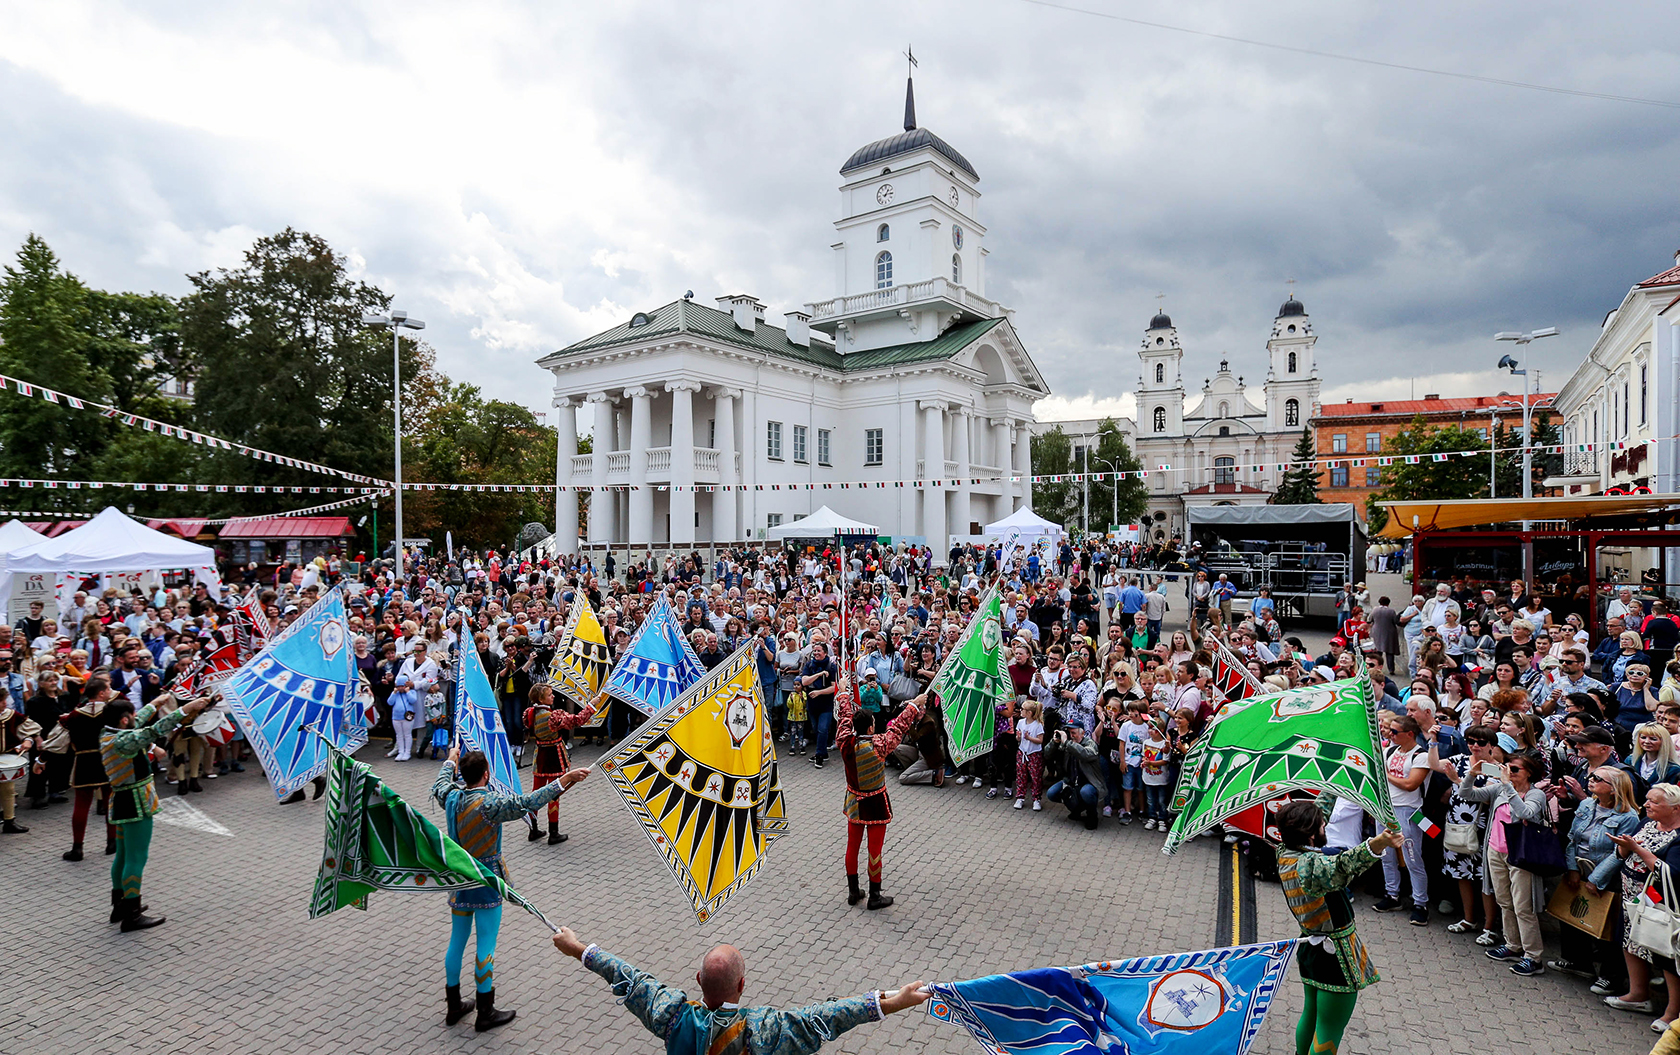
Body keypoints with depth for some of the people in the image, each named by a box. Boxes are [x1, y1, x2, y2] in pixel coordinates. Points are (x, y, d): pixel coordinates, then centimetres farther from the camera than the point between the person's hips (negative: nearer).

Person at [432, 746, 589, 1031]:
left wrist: (450, 760, 36)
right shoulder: (489, 804, -26)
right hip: (486, 881, -7)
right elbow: (528, 803, -33)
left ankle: (454, 1007, 33)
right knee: (486, 945, 4)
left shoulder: (451, 797, -5)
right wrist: (564, 781, -34)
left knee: (457, 941, 18)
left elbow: (439, 786, 19)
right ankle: (485, 1013, 15)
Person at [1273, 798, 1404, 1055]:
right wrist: (1377, 844, -70)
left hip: (1310, 948, 9)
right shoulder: (1312, 864, -30)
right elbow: (1343, 864, -55)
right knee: (1328, 1033, 4)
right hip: (1335, 957, -9)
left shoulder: (1285, 855, -3)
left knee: (1311, 1014, 28)